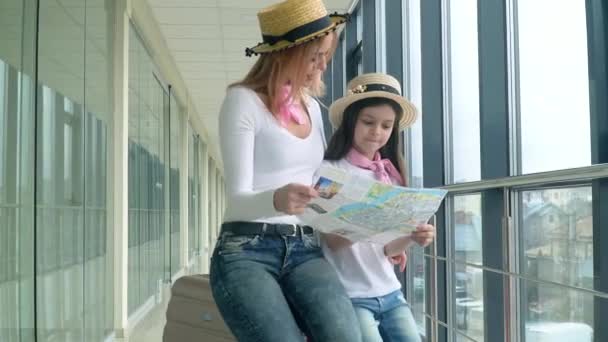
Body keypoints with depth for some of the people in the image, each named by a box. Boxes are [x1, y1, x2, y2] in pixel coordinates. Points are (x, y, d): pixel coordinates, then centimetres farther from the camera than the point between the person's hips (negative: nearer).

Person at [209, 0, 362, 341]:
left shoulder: (312, 106, 17)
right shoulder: (244, 100, -4)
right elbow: (238, 197, -12)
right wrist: (276, 200, -34)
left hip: (305, 249, 5)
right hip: (246, 250, -5)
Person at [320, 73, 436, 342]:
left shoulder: (390, 175, 9)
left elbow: (386, 249, 7)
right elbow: (332, 241, -14)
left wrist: (412, 237, -15)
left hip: (390, 294, 5)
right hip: (349, 297, -5)